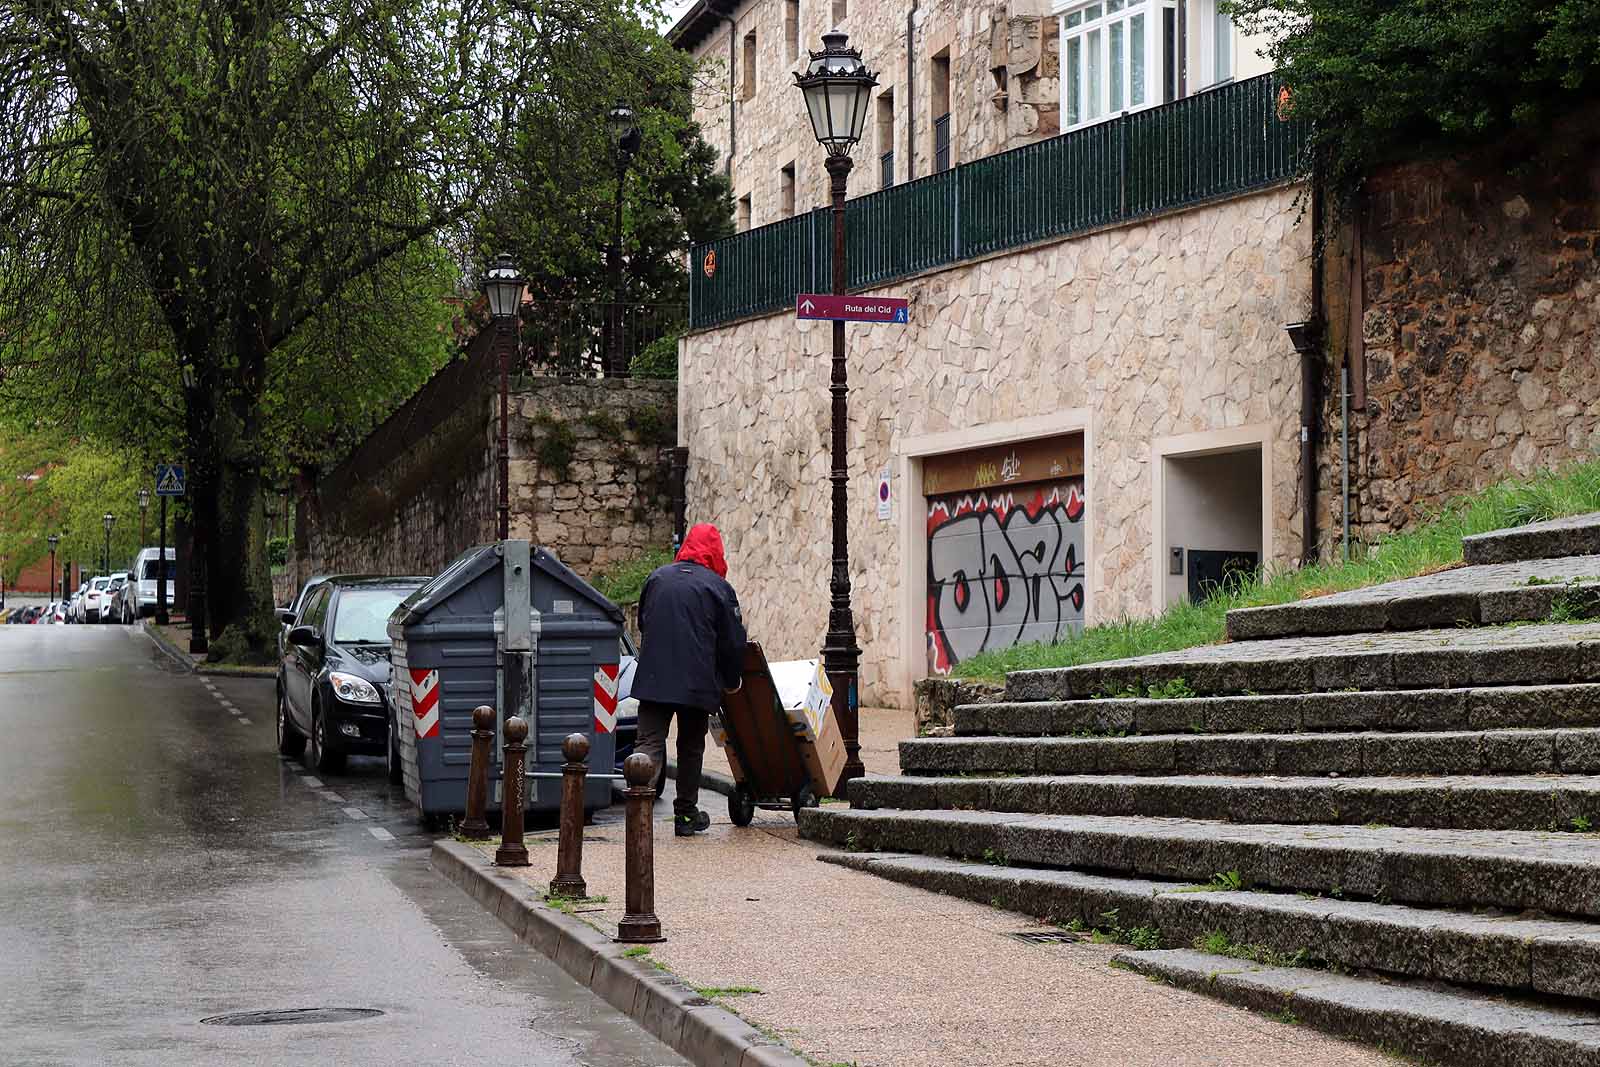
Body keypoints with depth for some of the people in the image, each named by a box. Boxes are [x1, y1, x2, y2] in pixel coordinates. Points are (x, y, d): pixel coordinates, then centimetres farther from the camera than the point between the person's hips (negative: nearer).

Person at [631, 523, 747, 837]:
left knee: (650, 743, -3)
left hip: (653, 678, 2)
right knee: (691, 746, 13)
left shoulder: (656, 578, 9)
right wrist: (731, 681, 16)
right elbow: (733, 640, 1)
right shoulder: (718, 587, -2)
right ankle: (686, 814, 19)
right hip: (697, 682, -2)